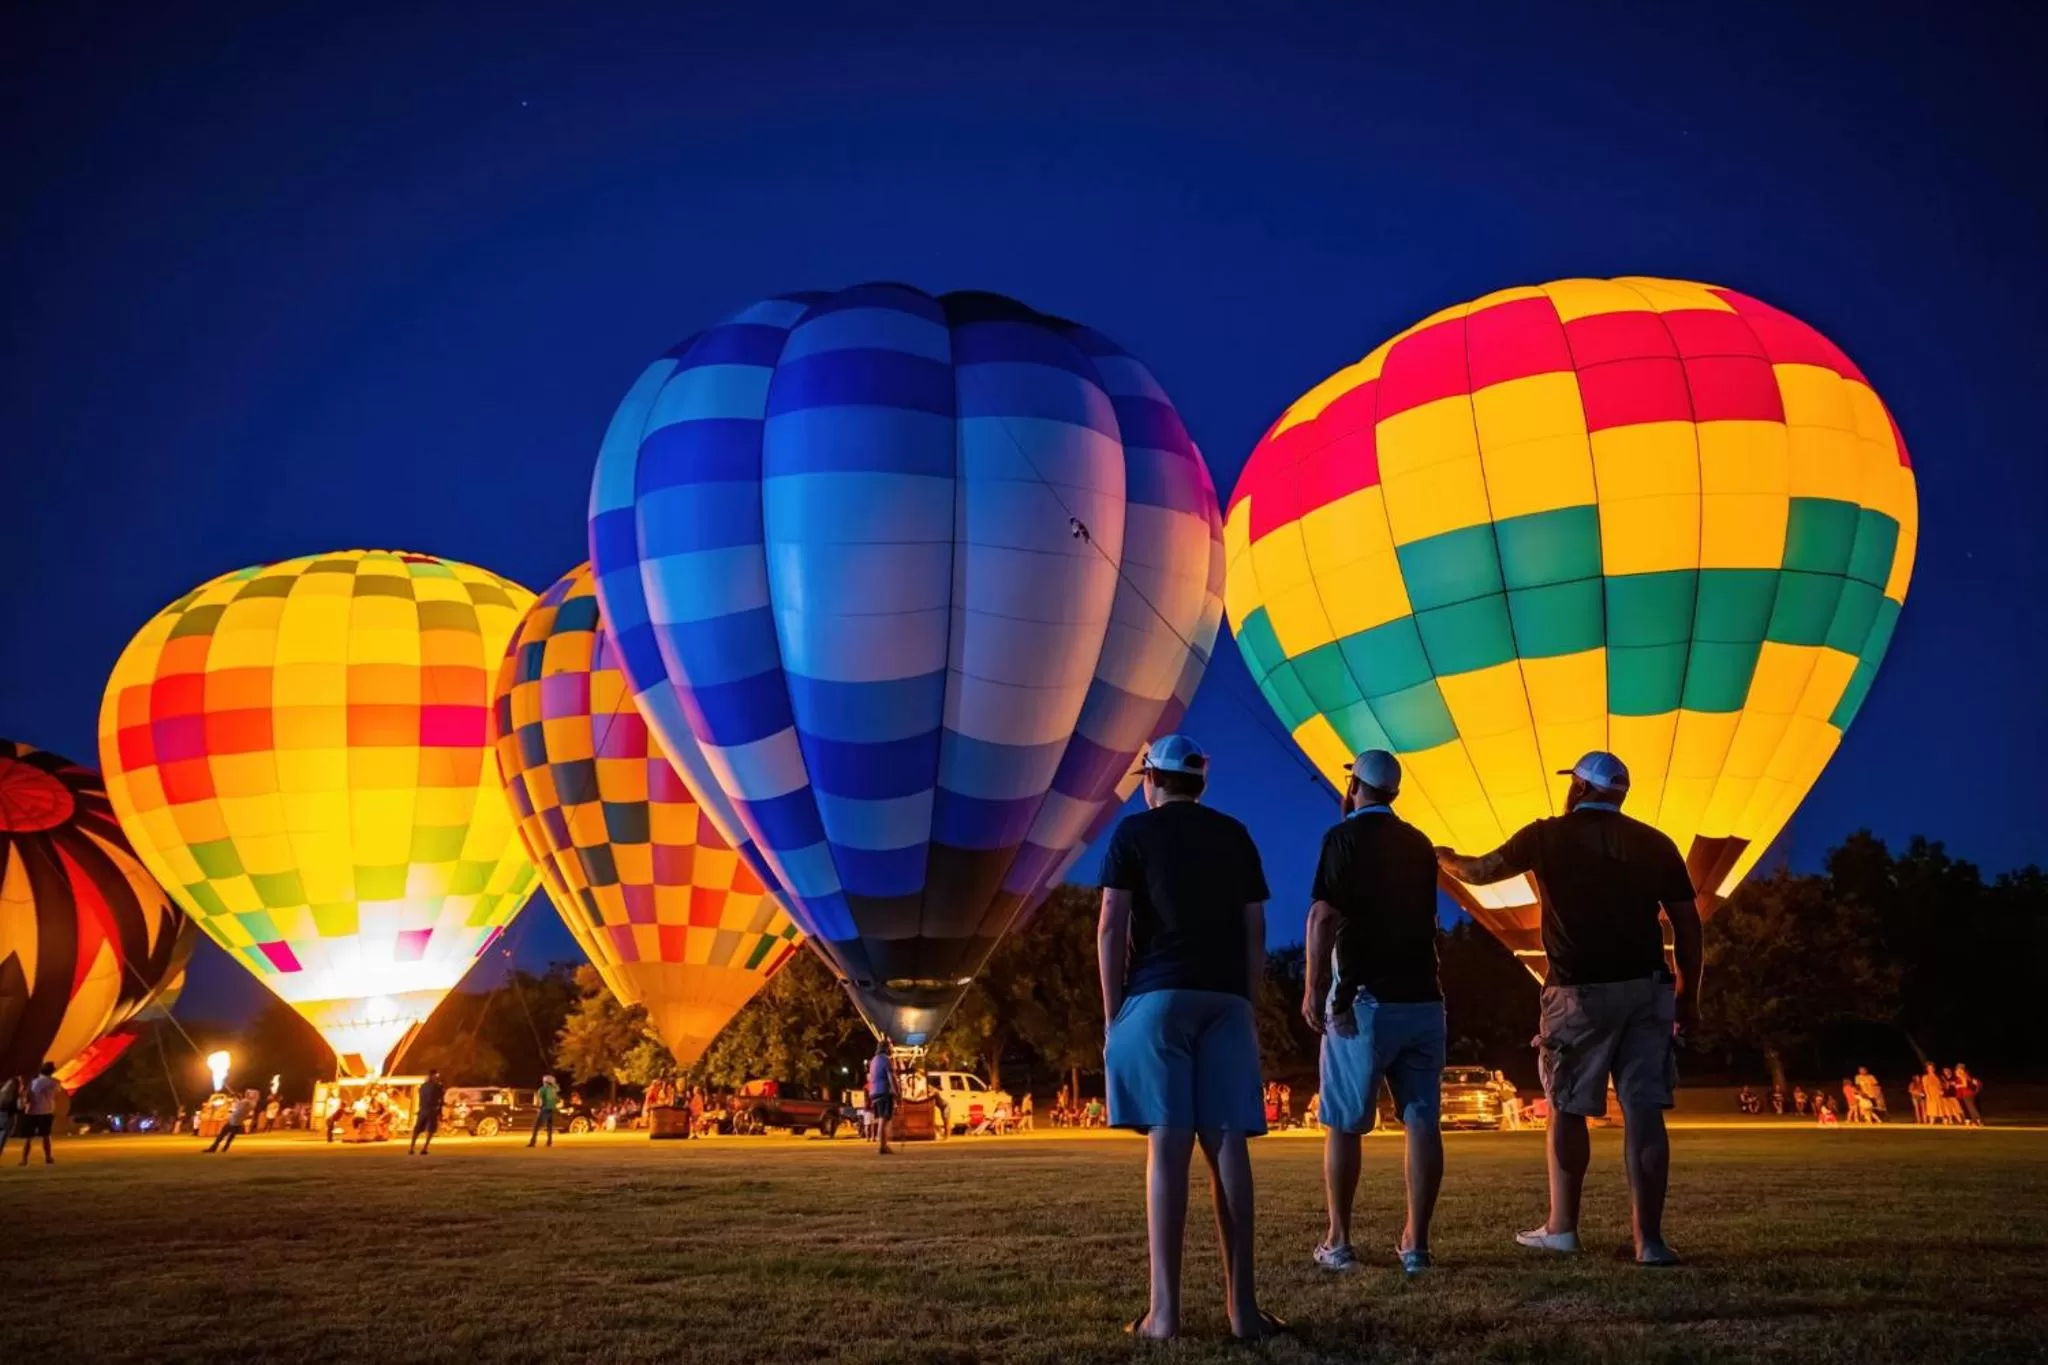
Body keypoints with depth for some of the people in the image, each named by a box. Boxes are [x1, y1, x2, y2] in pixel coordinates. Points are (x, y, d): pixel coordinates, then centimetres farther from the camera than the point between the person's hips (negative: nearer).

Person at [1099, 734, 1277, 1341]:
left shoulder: (1134, 831, 5)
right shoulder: (1236, 836, 15)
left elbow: (1111, 927, -2)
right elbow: (1255, 932, 11)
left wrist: (1111, 1015, 0)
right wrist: (1248, 1007, 16)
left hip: (1158, 995, -3)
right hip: (1226, 999, 3)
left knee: (1167, 1144, -7)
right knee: (1227, 1144, 1)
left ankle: (1165, 1309, -9)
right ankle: (1242, 1304, -1)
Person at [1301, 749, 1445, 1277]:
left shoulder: (1345, 837, -4)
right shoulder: (1419, 844, 13)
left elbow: (1323, 916, -14)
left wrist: (1314, 989, -13)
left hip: (1365, 999, -4)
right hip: (1423, 1000, 5)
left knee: (1344, 1125, 5)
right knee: (1423, 1123, 3)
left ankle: (1338, 1242, 8)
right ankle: (1416, 1243, 3)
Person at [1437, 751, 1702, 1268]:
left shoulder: (1548, 836, 1)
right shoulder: (1655, 844, 7)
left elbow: (1480, 872, 14)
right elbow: (1687, 924, 6)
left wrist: (1445, 858, 35)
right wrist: (1688, 994, 14)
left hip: (1578, 993, -2)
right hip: (1646, 990, 2)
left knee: (1567, 1109, 10)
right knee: (1644, 1112, 0)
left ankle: (1561, 1227, 16)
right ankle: (1649, 1239, -2)